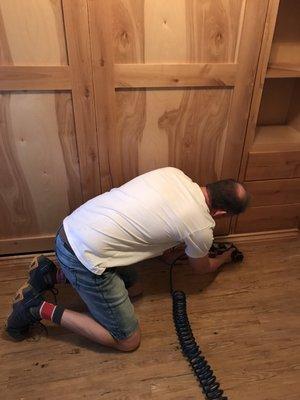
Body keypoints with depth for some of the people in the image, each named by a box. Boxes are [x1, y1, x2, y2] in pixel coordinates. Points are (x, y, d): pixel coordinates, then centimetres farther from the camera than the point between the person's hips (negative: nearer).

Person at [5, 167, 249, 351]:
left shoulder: (174, 173, 7)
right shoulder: (201, 228, -9)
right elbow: (201, 268, 16)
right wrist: (223, 259, 36)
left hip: (72, 227, 9)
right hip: (84, 257, -8)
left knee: (134, 288, 26)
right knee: (128, 341, 7)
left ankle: (52, 275, 23)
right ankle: (40, 309, 7)